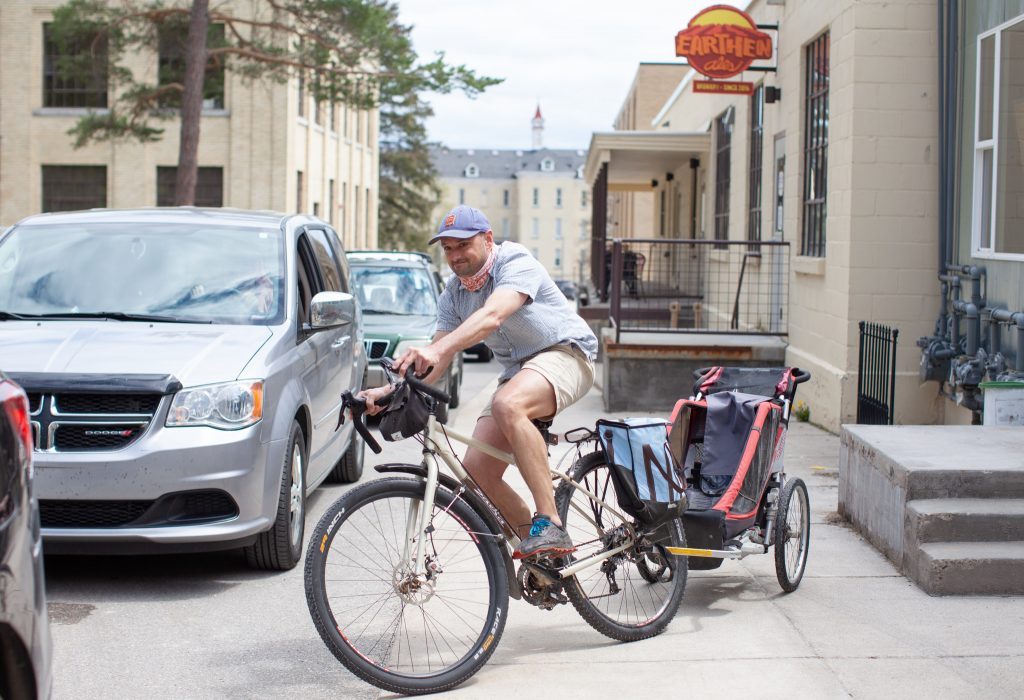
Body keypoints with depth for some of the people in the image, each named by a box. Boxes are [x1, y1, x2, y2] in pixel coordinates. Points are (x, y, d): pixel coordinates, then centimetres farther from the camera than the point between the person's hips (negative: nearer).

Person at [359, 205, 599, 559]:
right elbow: (436, 362, 0)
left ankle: (550, 526, -36)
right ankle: (537, 548, 10)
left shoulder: (516, 263, -17)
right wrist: (390, 391, -19)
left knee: (507, 405, -39)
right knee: (477, 471, -9)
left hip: (564, 352, -8)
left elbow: (492, 316, -37)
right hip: (518, 371, 8)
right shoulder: (453, 295, 5)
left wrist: (437, 349, -52)